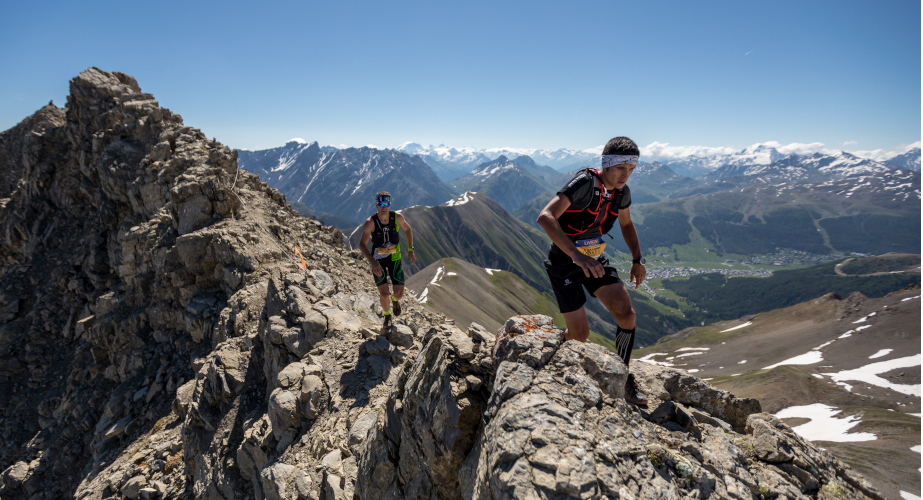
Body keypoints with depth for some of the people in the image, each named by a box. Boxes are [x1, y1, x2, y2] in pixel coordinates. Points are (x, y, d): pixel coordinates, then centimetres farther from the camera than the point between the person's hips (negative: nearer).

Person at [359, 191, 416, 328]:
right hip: (378, 259, -1)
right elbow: (362, 245, -23)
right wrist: (373, 263, -37)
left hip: (394, 257, 2)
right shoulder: (370, 222, -22)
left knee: (399, 293, -4)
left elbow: (408, 229, 5)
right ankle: (387, 316, 29)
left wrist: (410, 250, 2)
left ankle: (395, 300, 36)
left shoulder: (397, 217, -16)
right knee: (384, 294, -5)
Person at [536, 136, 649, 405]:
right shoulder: (585, 183, -26)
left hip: (594, 259, 6)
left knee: (626, 313, -12)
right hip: (564, 262, -6)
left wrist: (637, 259, 6)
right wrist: (576, 254, -47)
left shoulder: (622, 192, -3)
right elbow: (545, 217, -38)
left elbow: (626, 224, 18)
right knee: (580, 335, -2)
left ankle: (624, 378, 8)